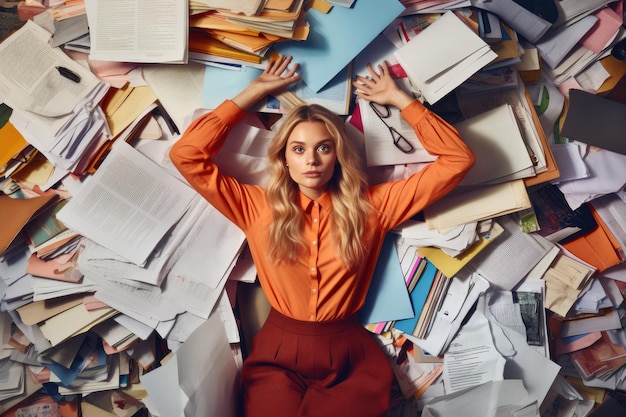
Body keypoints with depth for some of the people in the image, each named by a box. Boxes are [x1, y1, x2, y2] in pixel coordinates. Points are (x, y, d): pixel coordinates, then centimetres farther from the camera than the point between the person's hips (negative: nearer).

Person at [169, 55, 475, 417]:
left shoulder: (372, 206, 2)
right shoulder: (259, 207, 2)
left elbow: (458, 160, 2)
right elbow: (185, 155, -3)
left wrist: (399, 99, 2)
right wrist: (252, 94, 2)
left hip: (352, 357, 0)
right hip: (278, 355, 0)